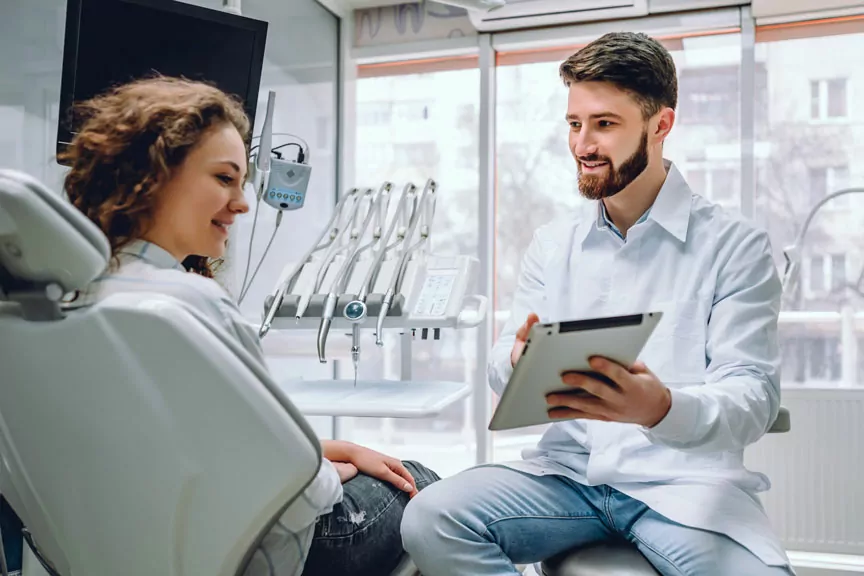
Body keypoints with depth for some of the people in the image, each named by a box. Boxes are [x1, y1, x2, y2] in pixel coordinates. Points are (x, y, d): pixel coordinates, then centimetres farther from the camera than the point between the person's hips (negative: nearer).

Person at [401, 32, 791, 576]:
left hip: (683, 478, -3)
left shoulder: (734, 243, -1)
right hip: (568, 469, 4)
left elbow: (754, 395, -8)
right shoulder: (552, 244, 13)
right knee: (430, 519, -21)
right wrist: (519, 362, -17)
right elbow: (503, 363, 10)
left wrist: (664, 408, -30)